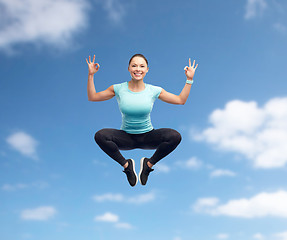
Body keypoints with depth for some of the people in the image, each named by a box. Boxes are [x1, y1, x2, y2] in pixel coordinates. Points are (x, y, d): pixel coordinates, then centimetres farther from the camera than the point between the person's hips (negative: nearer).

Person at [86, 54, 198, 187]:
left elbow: (181, 100, 1)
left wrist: (189, 80, -6)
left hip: (148, 136, 1)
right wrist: (91, 75, -8)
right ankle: (126, 165, -6)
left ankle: (149, 164, -2)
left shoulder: (154, 90, -6)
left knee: (175, 136, -26)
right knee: (100, 136, -28)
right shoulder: (119, 89, -6)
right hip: (126, 137, 0)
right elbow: (92, 97, 1)